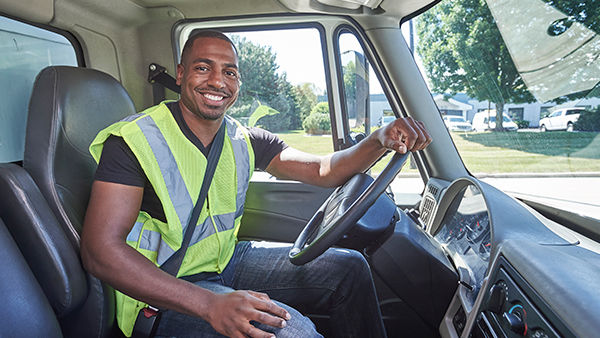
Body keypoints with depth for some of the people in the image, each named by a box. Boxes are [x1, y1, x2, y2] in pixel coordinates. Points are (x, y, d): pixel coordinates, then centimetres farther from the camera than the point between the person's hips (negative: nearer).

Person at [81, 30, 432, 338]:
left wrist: (381, 140, -24)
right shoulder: (135, 139, -17)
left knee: (349, 267, 3)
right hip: (164, 291, -6)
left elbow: (325, 170, -3)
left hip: (227, 261, 7)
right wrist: (210, 305, -35)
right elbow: (100, 250, -25)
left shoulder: (244, 141, 1)